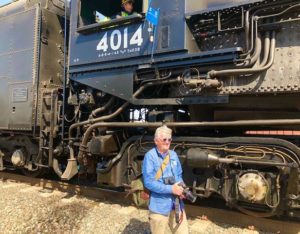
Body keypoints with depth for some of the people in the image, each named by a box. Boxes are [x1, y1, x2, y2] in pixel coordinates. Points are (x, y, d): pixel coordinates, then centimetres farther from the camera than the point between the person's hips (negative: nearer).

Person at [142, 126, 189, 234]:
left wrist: (181, 188, -6)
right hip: (159, 206, -5)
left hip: (177, 204, 6)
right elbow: (148, 182, -19)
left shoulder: (173, 155, 5)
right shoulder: (150, 156, -15)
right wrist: (171, 189, -22)